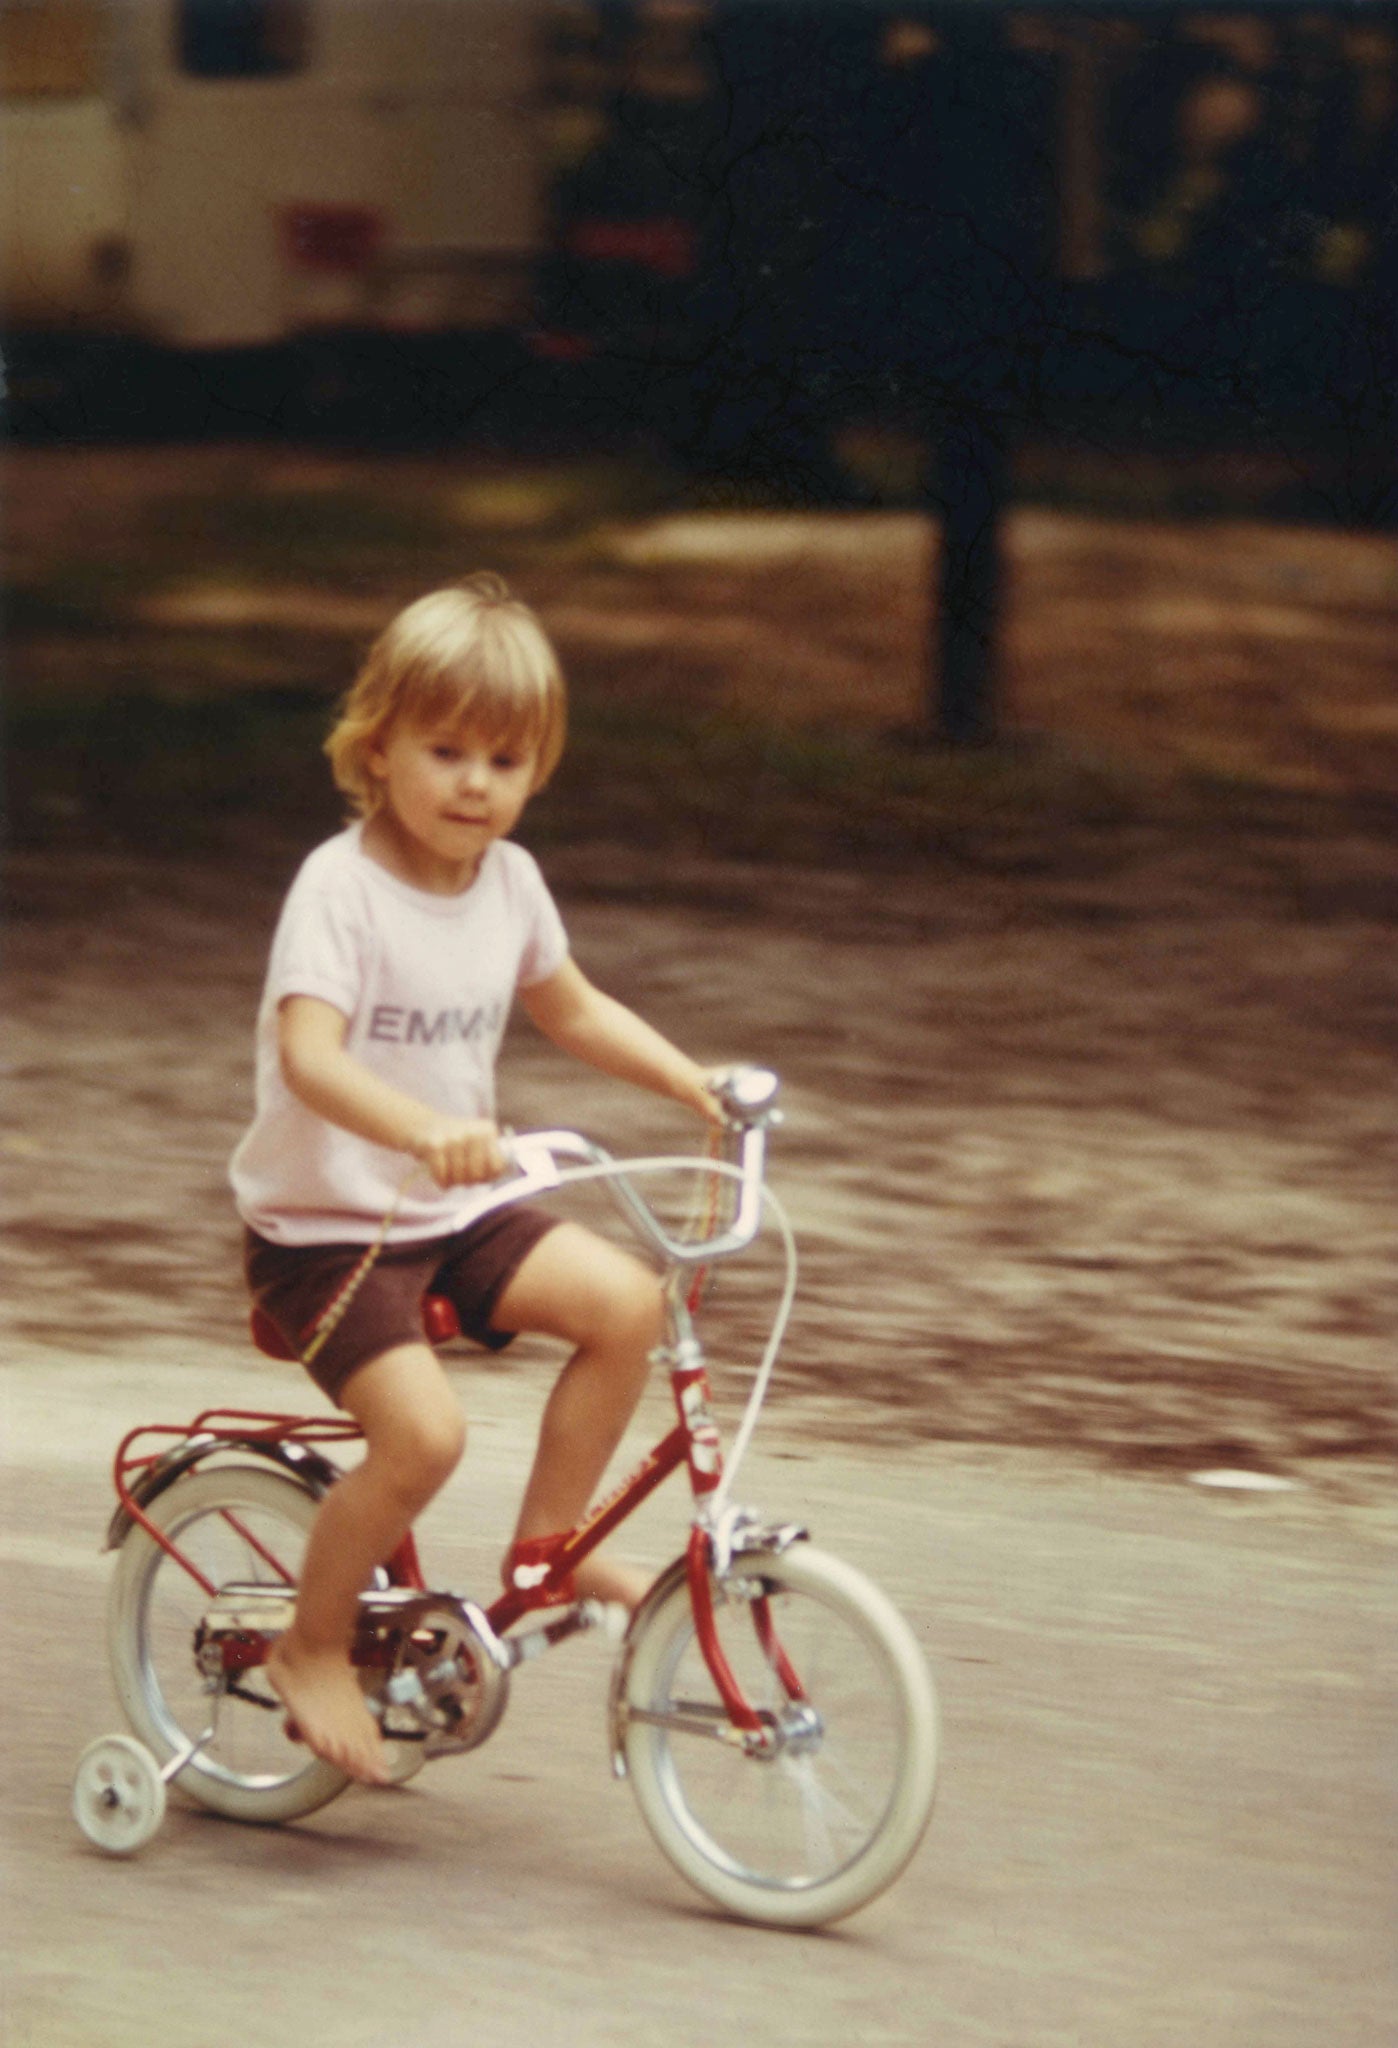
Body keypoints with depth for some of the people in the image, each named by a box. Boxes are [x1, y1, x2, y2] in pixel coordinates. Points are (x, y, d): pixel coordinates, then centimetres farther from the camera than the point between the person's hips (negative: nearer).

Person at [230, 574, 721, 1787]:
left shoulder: (510, 881, 3)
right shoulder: (342, 888, -19)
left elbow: (574, 1011, 22)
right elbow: (308, 1056, -33)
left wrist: (693, 1082, 9)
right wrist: (423, 1130, -50)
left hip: (454, 1213, 7)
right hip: (323, 1225, -7)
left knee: (627, 1301, -12)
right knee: (422, 1431, -23)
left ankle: (548, 1539, 7)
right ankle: (313, 1649, 0)